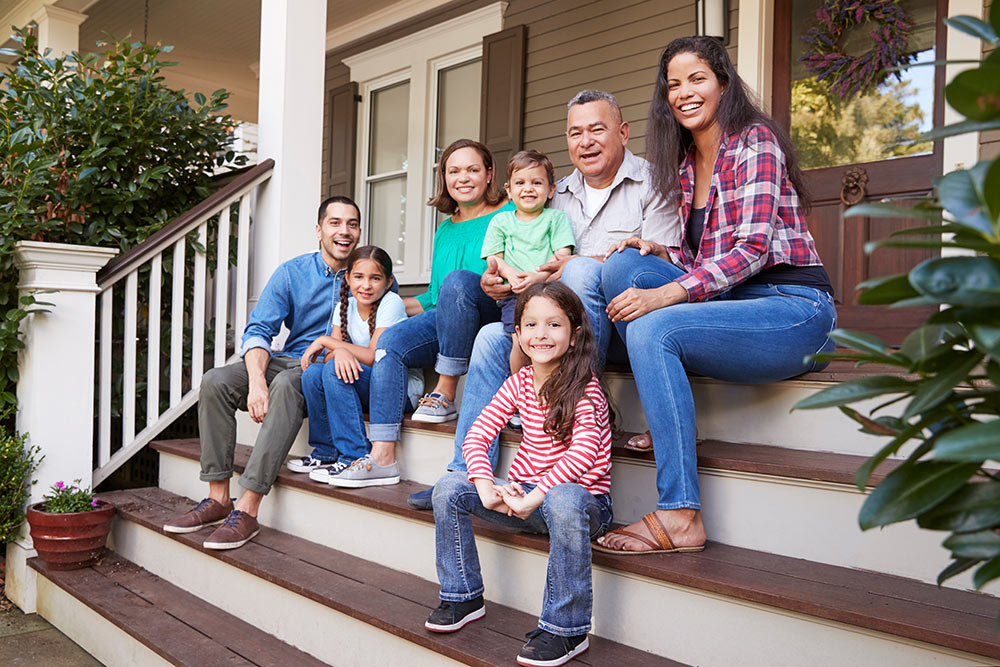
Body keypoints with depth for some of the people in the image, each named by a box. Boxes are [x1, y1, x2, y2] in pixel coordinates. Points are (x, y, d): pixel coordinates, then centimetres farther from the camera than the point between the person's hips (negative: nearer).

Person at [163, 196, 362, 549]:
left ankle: (247, 509, -37)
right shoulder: (292, 272, 5)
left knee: (287, 384, -37)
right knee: (216, 380, -20)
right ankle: (218, 498, -15)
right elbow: (258, 331, -3)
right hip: (289, 360, 4)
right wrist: (257, 381, -22)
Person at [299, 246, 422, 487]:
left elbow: (374, 357, -21)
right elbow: (330, 356, -4)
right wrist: (340, 351, -29)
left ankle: (360, 457, -25)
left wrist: (326, 341, -14)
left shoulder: (391, 303, -13)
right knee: (311, 373, -17)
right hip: (367, 391, 6)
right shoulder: (345, 307, 6)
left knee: (334, 371, -27)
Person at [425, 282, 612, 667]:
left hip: (583, 496, -6)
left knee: (563, 499, -41)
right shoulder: (519, 383, 4)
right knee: (449, 488, -9)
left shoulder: (584, 386, -13)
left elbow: (585, 448, -28)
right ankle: (463, 596, 7)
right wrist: (485, 485, -19)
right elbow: (477, 436, 0)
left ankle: (566, 629, -28)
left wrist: (537, 495, -34)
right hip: (523, 493, 6)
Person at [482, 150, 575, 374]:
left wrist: (539, 276, -14)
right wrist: (510, 273, -9)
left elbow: (563, 255, 5)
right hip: (515, 296, 1)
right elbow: (494, 258, 15)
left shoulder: (556, 217, 17)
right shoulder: (500, 221, 21)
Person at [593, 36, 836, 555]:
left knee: (653, 328, -30)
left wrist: (664, 294, -27)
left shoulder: (755, 141, -6)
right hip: (728, 300, 7)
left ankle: (679, 517, -28)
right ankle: (667, 425, -10)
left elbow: (753, 249, -17)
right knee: (623, 264, -10)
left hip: (793, 307, -7)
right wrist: (659, 254, -1)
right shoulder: (686, 165, 16)